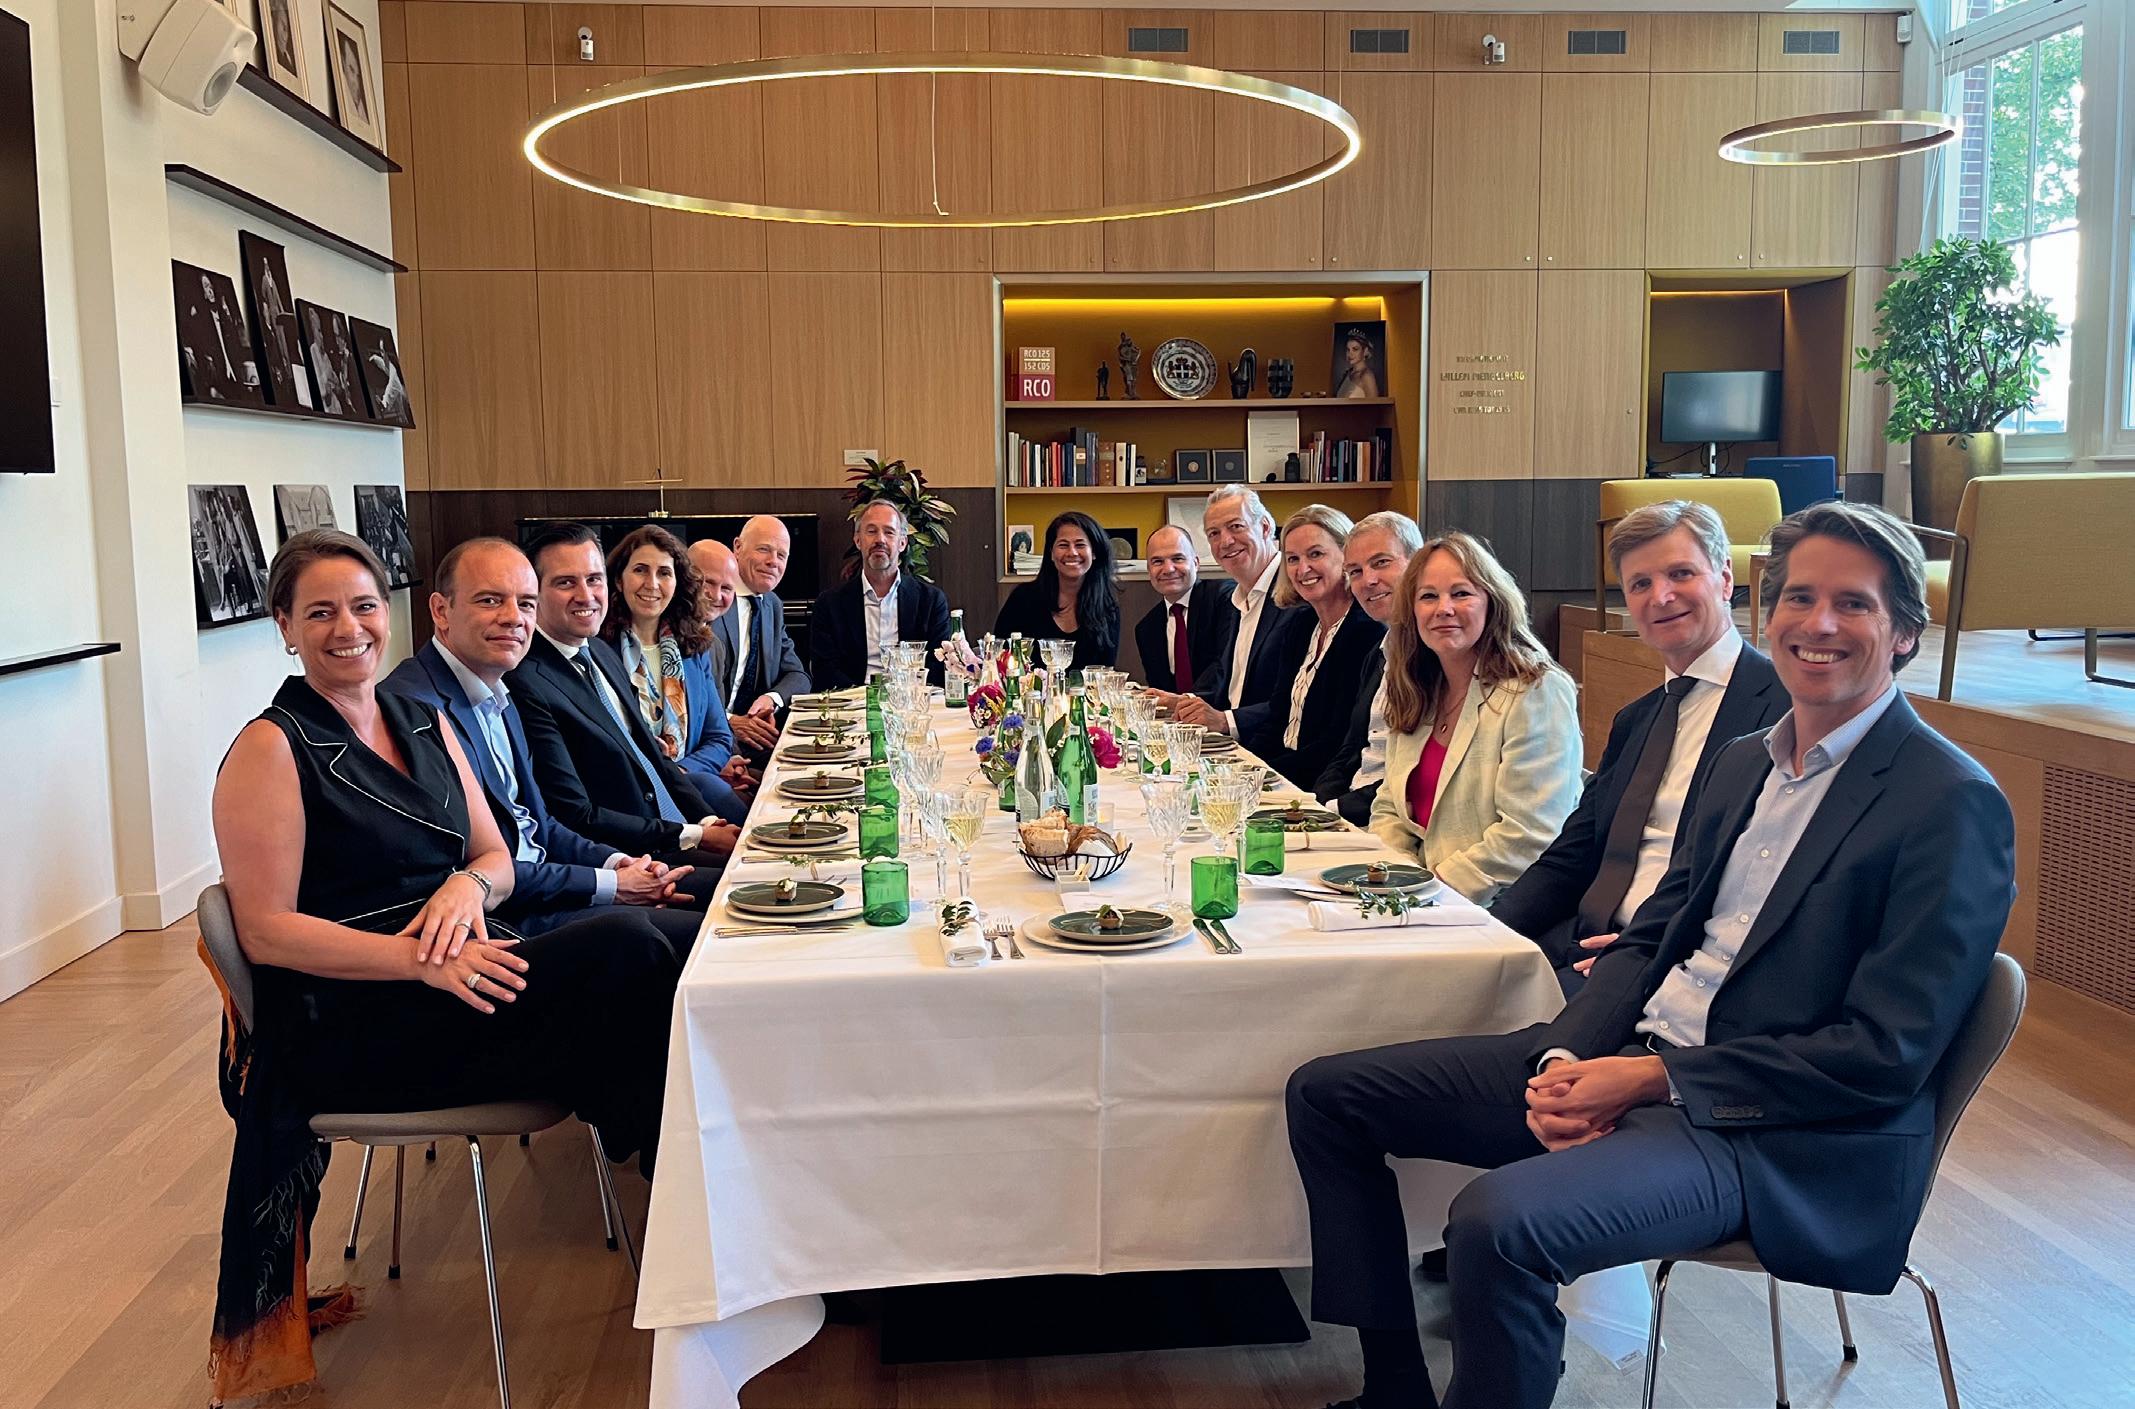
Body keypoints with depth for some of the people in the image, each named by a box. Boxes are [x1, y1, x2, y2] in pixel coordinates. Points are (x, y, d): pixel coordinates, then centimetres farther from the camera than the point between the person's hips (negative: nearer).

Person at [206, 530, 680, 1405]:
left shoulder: (424, 725, 13)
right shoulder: (272, 749, -6)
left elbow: (497, 856, 14)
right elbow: (267, 931, -12)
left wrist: (468, 883, -11)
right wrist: (419, 957, -23)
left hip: (455, 973, 6)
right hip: (347, 1023, -6)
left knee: (625, 949, -23)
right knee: (621, 950, -25)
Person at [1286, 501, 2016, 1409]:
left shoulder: (1954, 804, -10)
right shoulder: (1744, 762, 13)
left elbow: (1887, 1057, -15)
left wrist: (1650, 1078, -16)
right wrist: (1566, 1060, -6)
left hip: (1778, 1132, -8)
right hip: (1626, 1060, 8)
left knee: (1497, 1221, -34)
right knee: (1328, 1094, 2)